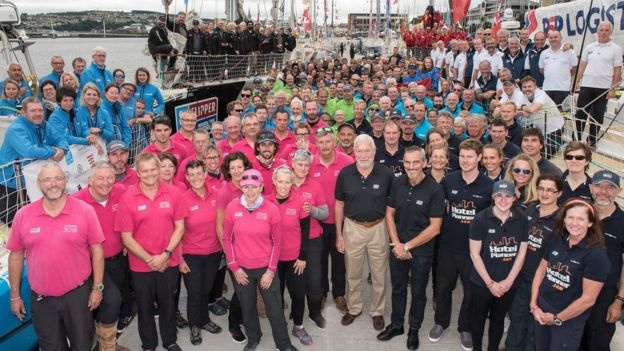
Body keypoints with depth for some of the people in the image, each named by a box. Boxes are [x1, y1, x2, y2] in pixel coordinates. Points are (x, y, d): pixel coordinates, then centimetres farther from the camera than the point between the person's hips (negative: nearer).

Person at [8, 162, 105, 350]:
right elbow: (16, 255, 4)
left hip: (78, 293, -1)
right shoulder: (23, 215, -4)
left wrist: (97, 287, -5)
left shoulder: (85, 211, -9)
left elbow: (97, 250, -5)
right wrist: (15, 295, 7)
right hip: (41, 298, 2)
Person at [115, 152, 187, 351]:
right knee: (145, 307, 16)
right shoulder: (127, 199, -11)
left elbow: (180, 227, -3)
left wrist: (165, 255, -13)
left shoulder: (173, 194, -7)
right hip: (141, 265, -1)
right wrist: (150, 259, -14)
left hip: (169, 263, 1)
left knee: (168, 304, 18)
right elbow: (126, 237, -9)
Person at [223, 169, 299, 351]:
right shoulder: (232, 207, -8)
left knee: (275, 309, 7)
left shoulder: (271, 209, -11)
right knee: (247, 308, 18)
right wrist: (234, 267, -2)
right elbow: (227, 238, 0)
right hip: (241, 268, 1)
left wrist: (271, 270, -6)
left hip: (265, 268, -1)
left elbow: (277, 242, -5)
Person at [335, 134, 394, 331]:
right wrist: (339, 234, 1)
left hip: (378, 228, -1)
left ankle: (377, 312, 32)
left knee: (379, 275, 12)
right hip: (353, 228, 1)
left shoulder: (386, 174, -10)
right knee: (353, 274, 16)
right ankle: (353, 309, 36)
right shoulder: (345, 174, -7)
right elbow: (339, 204, 1)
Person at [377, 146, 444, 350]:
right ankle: (396, 325, 38)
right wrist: (397, 244, -8)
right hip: (397, 247, 3)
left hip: (421, 250, -3)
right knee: (398, 288, 18)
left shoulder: (435, 190, -17)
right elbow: (389, 214, 3)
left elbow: (434, 228, -16)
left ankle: (414, 330, 35)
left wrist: (408, 246, -14)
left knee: (418, 292, 15)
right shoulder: (398, 184, -4)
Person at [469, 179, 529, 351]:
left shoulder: (522, 220, -6)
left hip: (508, 284, 2)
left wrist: (508, 281, -7)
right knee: (479, 318, 16)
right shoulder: (481, 219, -14)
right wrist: (490, 282, -12)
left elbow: (521, 253, -1)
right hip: (481, 282, -2)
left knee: (498, 319, 20)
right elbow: (474, 254, -12)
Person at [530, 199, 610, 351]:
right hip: (541, 311, 5)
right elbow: (541, 270, 6)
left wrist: (557, 319, -12)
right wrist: (533, 303, -1)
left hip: (569, 321, -5)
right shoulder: (556, 241, -2)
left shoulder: (597, 254, -18)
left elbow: (588, 299, -18)